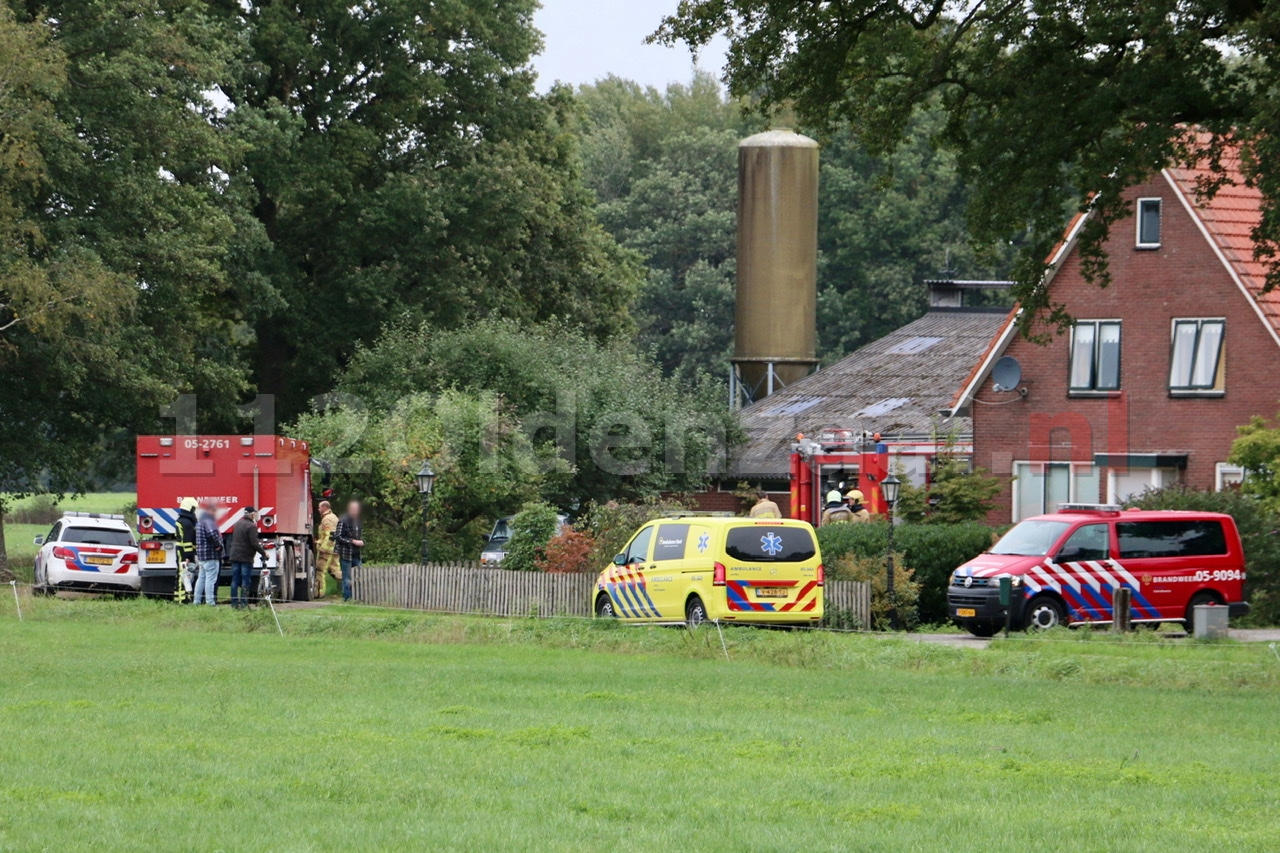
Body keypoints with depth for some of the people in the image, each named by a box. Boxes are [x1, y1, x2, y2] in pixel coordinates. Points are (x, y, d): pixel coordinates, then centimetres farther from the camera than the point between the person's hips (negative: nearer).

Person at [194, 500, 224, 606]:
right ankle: (210, 601, -10)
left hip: (202, 555, 10)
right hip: (211, 555, -10)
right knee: (211, 579, -8)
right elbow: (212, 533, -35)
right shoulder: (208, 521, -15)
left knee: (201, 578, 16)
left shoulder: (200, 521, 18)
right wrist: (218, 545, -21)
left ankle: (196, 600, 21)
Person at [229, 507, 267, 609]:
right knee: (246, 581, -3)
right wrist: (263, 552, -8)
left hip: (235, 557, 7)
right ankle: (243, 603, -6)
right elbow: (254, 543, -19)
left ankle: (234, 603, 9)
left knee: (235, 580, 8)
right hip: (246, 558, -7)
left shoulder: (237, 524, 12)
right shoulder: (251, 526, -14)